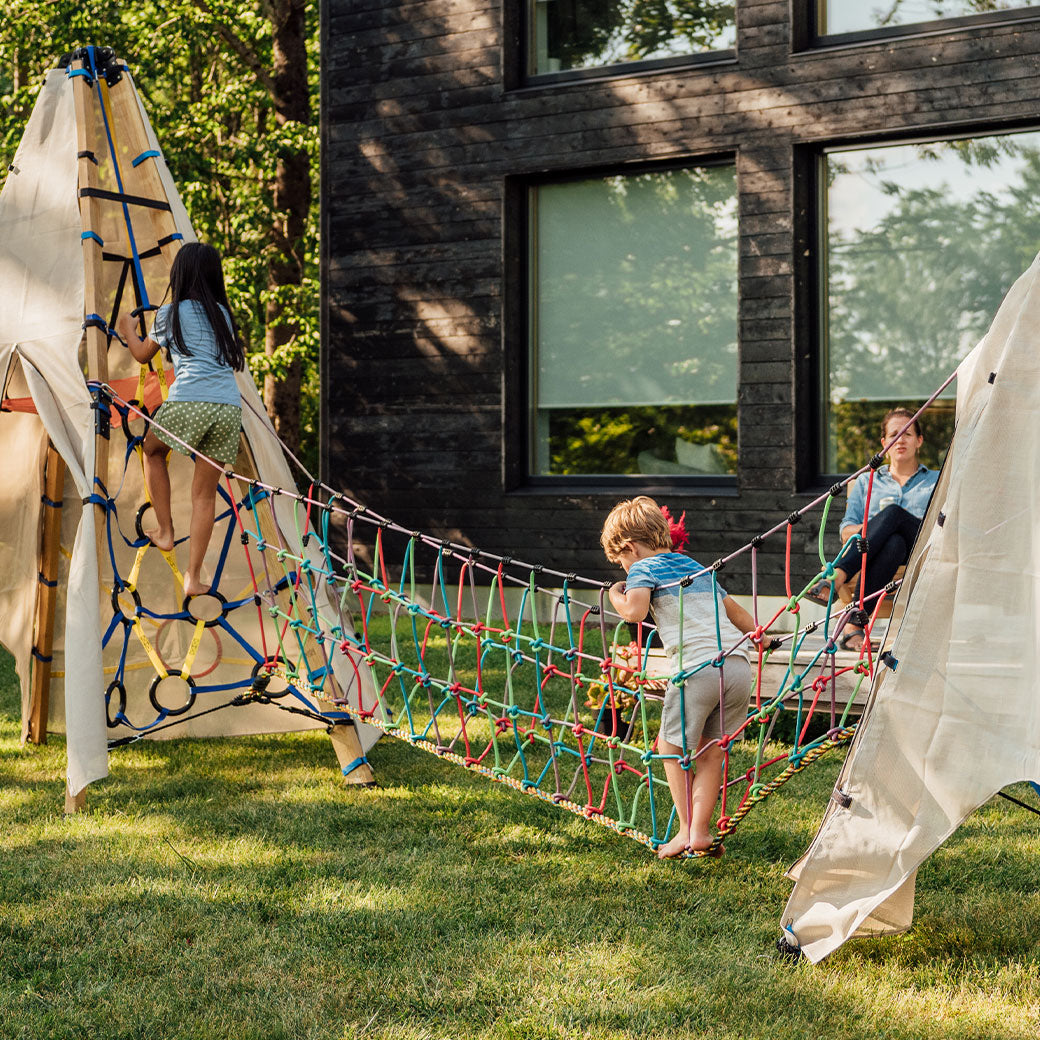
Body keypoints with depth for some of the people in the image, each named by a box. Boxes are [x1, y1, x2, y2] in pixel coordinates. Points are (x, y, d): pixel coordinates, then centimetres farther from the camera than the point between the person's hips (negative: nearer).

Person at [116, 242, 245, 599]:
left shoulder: (170, 313, 10)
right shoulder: (222, 313, 21)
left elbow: (143, 355, 24)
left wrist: (128, 330, 45)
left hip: (189, 402, -3)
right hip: (229, 407, 3)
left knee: (152, 449, 28)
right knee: (205, 492, 9)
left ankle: (165, 531, 22)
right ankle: (193, 577, 6)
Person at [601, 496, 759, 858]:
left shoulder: (643, 568, 7)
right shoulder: (696, 567, 28)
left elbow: (634, 611, -13)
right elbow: (738, 614, 37)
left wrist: (615, 596, 8)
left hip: (699, 665, -6)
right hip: (739, 664, 6)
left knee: (672, 747, 11)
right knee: (711, 751, 16)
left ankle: (687, 829, 8)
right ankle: (701, 831, 12)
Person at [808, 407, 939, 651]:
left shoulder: (936, 480, 27)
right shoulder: (866, 481, 30)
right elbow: (846, 531, 21)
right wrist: (866, 528, -5)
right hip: (873, 551, 1)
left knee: (892, 512, -35)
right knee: (893, 544, -40)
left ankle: (835, 578, -50)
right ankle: (855, 625, -55)